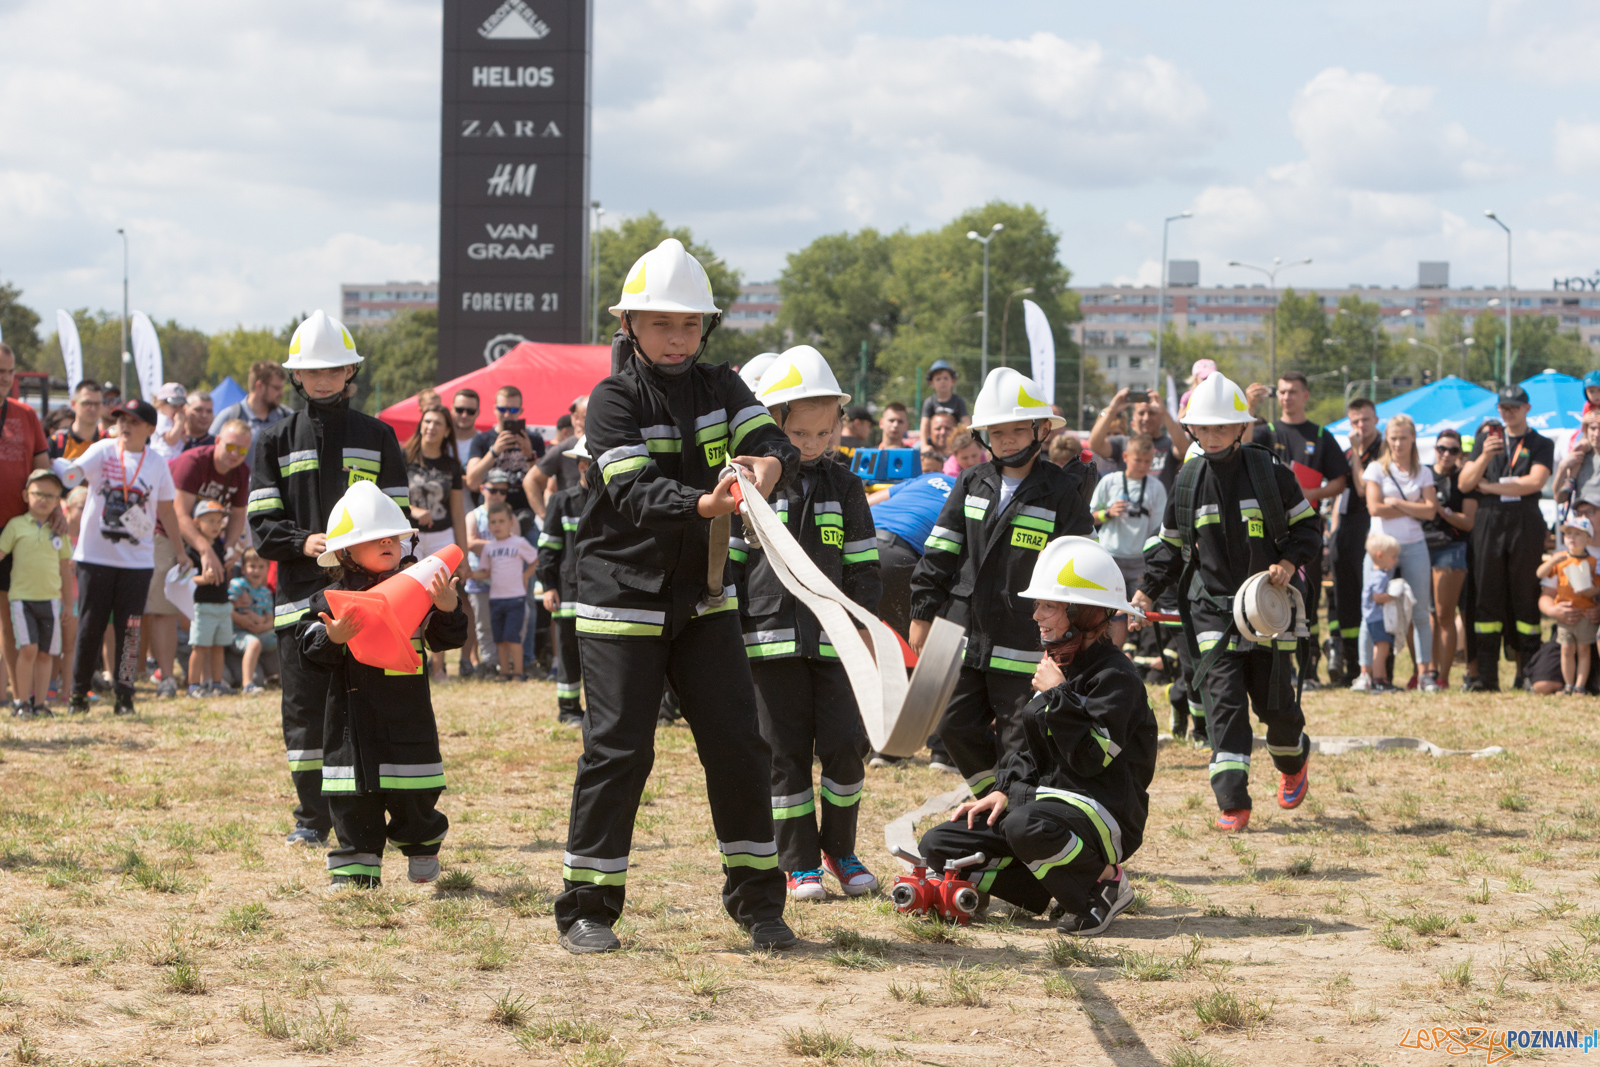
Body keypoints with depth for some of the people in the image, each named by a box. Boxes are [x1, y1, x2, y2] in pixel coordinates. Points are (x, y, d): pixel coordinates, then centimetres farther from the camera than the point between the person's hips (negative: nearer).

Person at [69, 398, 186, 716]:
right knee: (90, 626, 3)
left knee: (129, 630, 0)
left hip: (138, 559, 2)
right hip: (96, 556, -1)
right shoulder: (102, 451, -1)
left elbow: (166, 510, 14)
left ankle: (124, 696, 7)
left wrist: (179, 550, 15)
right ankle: (78, 693, 13)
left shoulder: (157, 464, 6)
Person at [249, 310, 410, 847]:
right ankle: (312, 816, 10)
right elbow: (262, 524, 4)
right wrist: (303, 543, -15)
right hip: (301, 595, 1)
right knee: (305, 706, 1)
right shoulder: (277, 440, 10)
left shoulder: (377, 437, 11)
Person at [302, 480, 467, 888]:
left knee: (414, 797, 6)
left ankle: (422, 849, 30)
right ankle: (355, 867, 11)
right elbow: (311, 651, -5)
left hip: (407, 718, 1)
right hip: (353, 714, -1)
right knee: (354, 801, 2)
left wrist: (448, 609, -17)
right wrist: (333, 638, -25)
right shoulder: (332, 599, -1)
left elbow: (446, 640, 2)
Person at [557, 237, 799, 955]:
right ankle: (587, 906, 4)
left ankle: (756, 899, 13)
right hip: (624, 595, -4)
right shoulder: (615, 399, -9)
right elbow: (635, 493, -23)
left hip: (703, 598, 4)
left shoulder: (719, 388, 6)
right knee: (619, 748, -5)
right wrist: (703, 504, -41)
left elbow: (772, 441, -10)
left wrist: (768, 464, -35)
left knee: (737, 744, 2)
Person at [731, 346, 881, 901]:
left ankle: (840, 851, 15)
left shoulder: (845, 487, 8)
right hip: (771, 640, -2)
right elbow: (727, 564, 2)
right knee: (786, 754, 1)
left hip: (831, 640, 2)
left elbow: (864, 568, 12)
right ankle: (800, 863, 10)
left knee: (845, 745, -4)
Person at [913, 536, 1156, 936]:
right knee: (938, 846, -1)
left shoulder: (1115, 676, -14)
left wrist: (1056, 696, -16)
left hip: (1103, 809, -9)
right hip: (1045, 798, 9)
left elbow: (1091, 758, -24)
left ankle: (1105, 884, -12)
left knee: (1026, 828, -42)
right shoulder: (1057, 665, 15)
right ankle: (1060, 894, -1)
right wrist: (1005, 791, 6)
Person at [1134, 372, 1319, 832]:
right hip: (1212, 608, 1)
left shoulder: (1270, 473, -3)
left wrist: (1288, 562, -12)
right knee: (1223, 702, -11)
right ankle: (1233, 804, -12)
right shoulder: (1188, 481, 4)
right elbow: (1170, 544, 15)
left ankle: (1293, 763, 38)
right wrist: (1147, 592, 6)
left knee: (1275, 702, 5)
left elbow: (1307, 527, 6)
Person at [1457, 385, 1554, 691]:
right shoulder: (1486, 438, 16)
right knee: (1487, 597, -2)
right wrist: (1485, 456, -10)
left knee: (1526, 597, -4)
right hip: (1489, 524, 2)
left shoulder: (1541, 444, 8)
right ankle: (1487, 676, -2)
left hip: (1525, 525, -2)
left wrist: (1491, 487, -4)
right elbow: (1465, 483, 7)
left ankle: (1527, 674, -3)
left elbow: (1535, 482, -8)